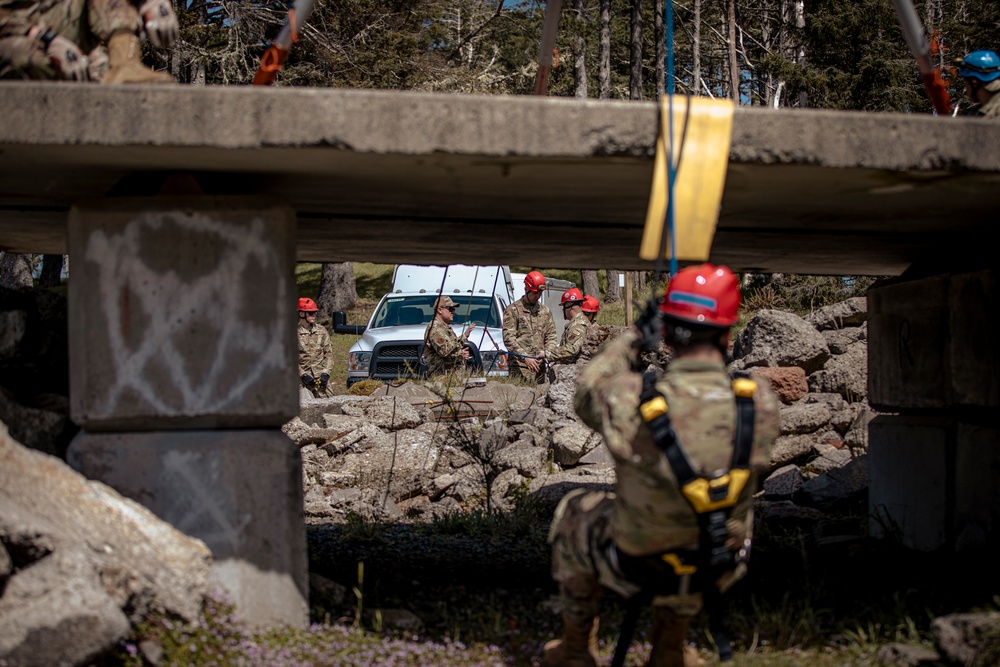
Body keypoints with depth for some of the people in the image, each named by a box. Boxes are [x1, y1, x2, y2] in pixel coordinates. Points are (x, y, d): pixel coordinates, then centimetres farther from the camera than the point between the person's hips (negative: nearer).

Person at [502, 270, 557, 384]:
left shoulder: (545, 310, 18)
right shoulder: (513, 310, 1)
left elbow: (551, 336, 17)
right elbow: (508, 339, -7)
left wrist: (545, 353, -3)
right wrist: (525, 357, -16)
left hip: (539, 365, 5)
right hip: (520, 366, -5)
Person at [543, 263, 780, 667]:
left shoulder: (631, 400, -27)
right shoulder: (761, 405, -22)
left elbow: (585, 394, -2)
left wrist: (632, 340, 7)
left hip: (637, 565, -2)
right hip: (718, 569, 3)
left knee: (573, 513, 30)